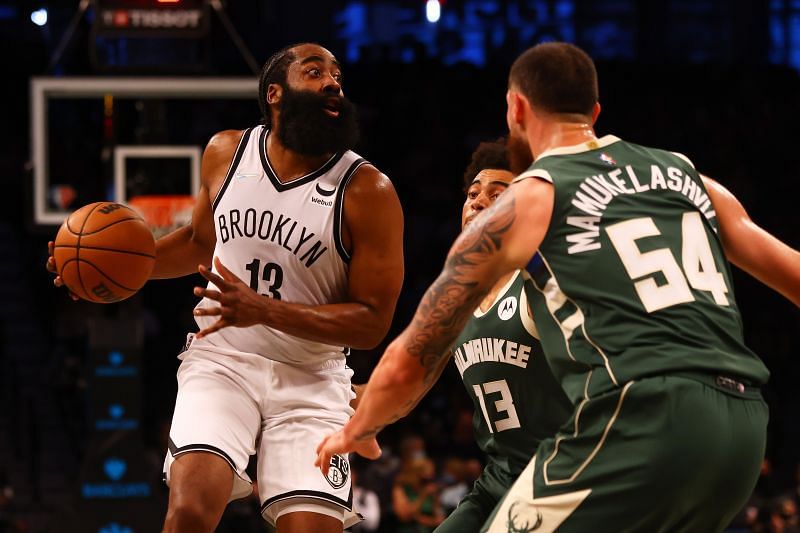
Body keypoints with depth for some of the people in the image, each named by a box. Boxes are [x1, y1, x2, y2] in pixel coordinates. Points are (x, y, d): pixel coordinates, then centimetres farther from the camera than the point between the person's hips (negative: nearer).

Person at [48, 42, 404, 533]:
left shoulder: (368, 192, -10)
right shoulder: (226, 153, 2)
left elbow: (373, 322, -12)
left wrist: (262, 310, -24)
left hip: (310, 381, -1)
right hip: (221, 362, 1)